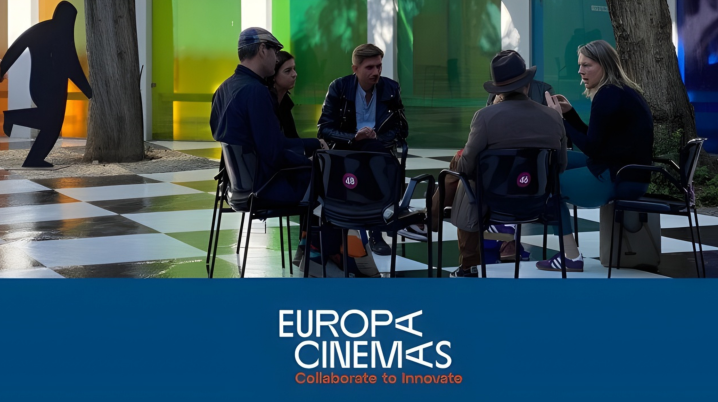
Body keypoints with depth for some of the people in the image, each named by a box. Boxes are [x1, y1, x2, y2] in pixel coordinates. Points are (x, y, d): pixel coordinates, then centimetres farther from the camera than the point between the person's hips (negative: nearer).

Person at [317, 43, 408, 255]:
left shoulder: (391, 88, 4)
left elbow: (401, 129, 5)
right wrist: (354, 138, -21)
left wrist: (378, 139, -16)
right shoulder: (339, 87, -1)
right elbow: (324, 129, -5)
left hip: (378, 154, 1)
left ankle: (375, 232, -27)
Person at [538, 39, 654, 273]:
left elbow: (591, 148, -18)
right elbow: (594, 141, 16)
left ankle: (572, 257, 4)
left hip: (618, 178, -10)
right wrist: (569, 113, 7)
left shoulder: (608, 96, -18)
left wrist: (560, 120, -12)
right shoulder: (621, 92, 13)